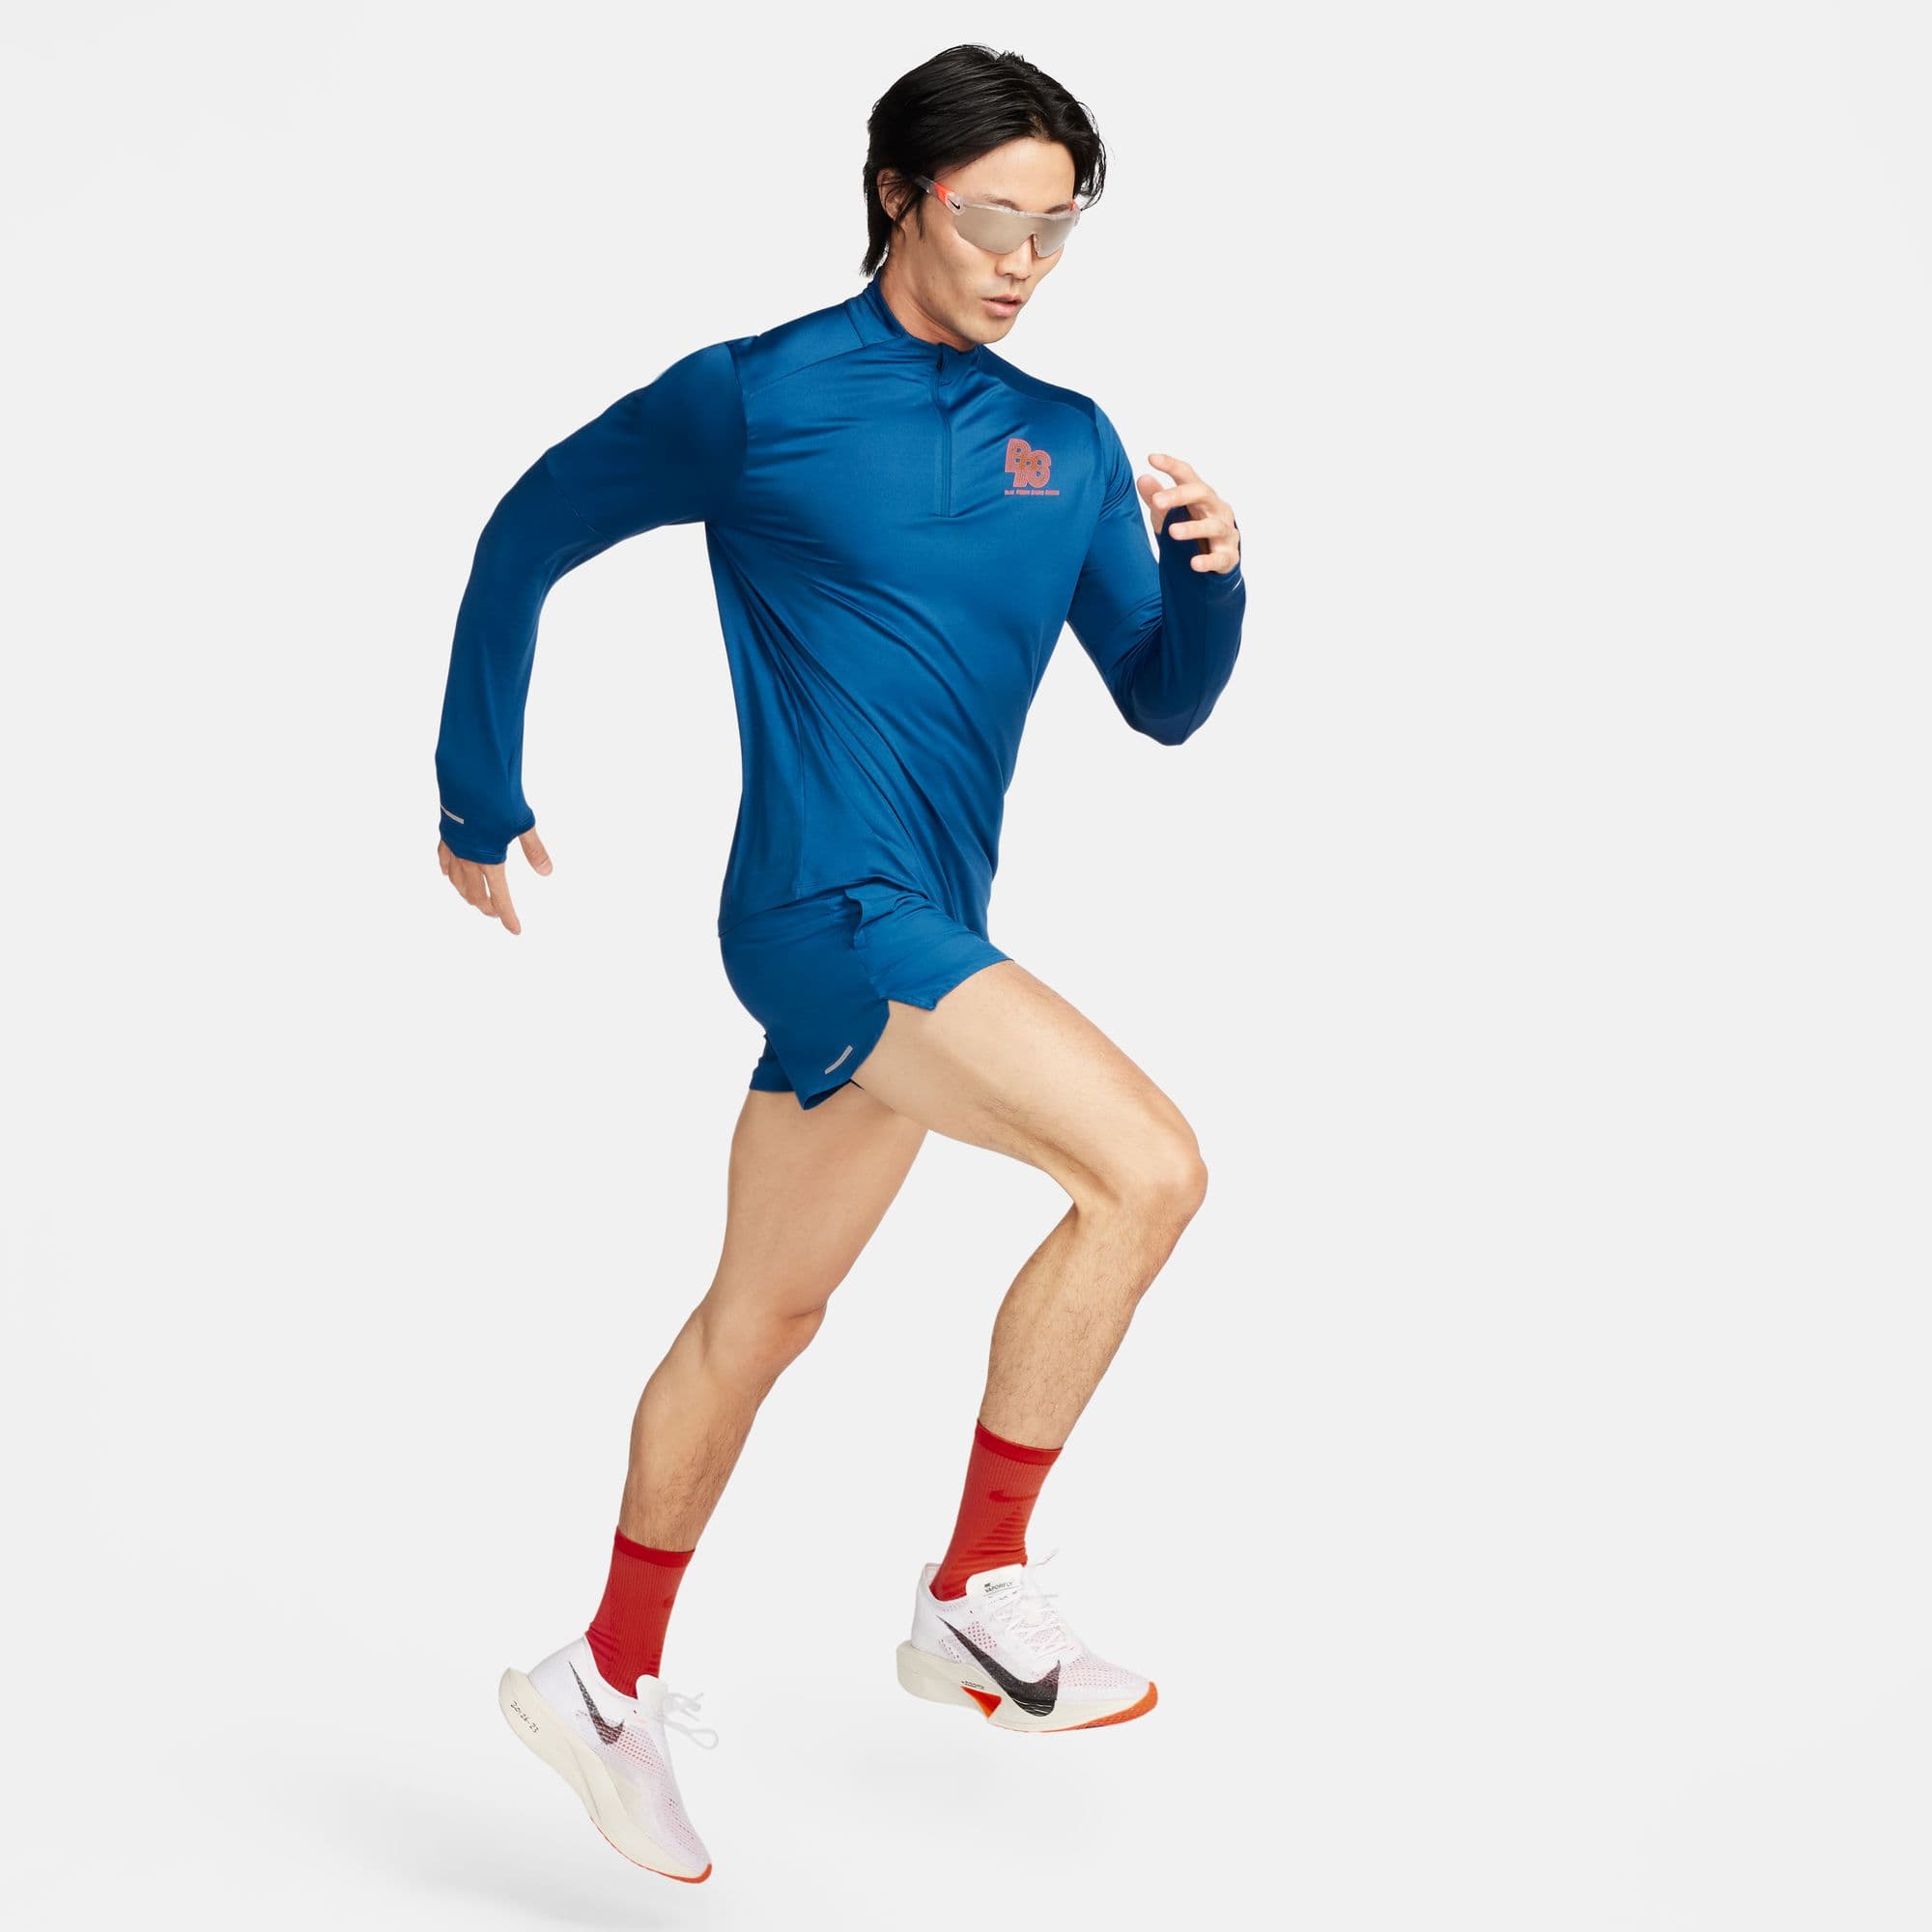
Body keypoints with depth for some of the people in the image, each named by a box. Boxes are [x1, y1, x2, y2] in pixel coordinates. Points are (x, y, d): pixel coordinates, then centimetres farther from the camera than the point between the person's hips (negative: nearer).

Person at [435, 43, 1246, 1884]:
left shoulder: (1070, 445, 12)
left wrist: (1209, 573, -8)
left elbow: (1163, 706, 13)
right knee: (1146, 1166, -20)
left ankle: (607, 1680, 32)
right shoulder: (754, 397, -4)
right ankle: (979, 1592, -4)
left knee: (763, 1309, 16)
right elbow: (526, 537, 7)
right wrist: (478, 801, 11)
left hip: (920, 937, 7)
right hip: (831, 904, -7)